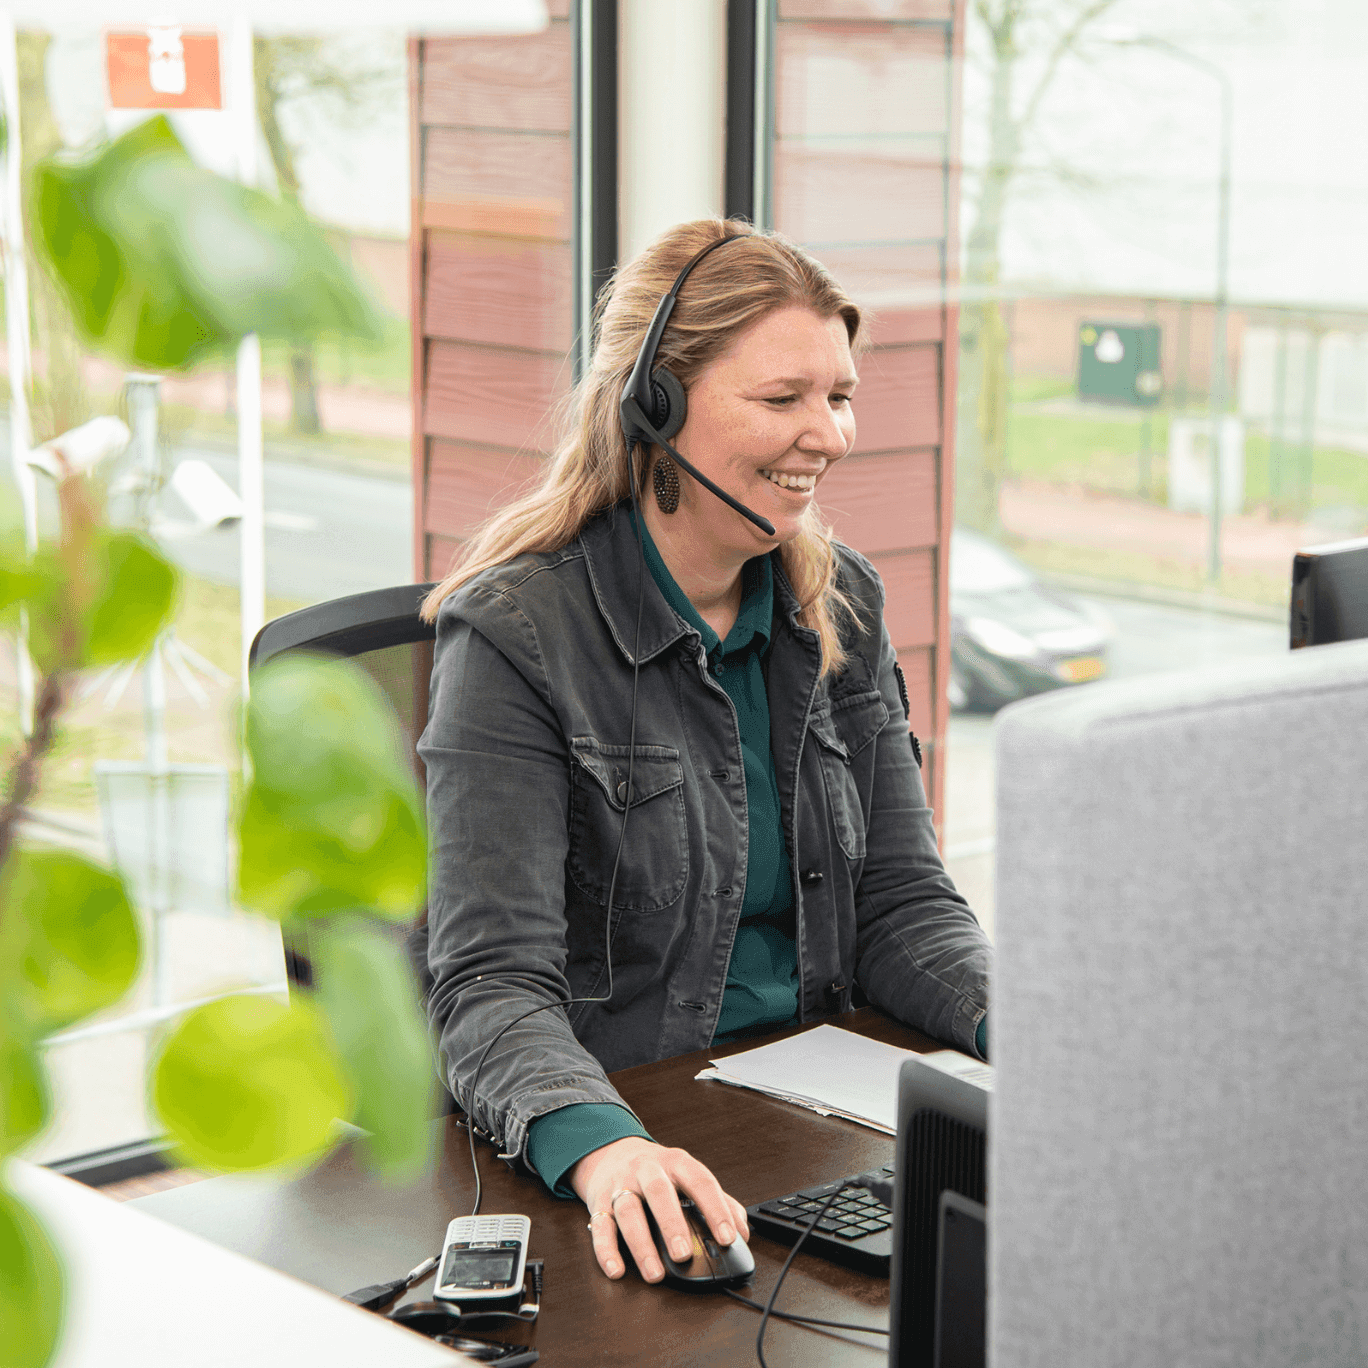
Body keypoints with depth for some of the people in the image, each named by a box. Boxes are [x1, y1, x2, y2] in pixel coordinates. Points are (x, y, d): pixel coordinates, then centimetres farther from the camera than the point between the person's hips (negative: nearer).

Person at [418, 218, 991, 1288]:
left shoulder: (841, 607, 8)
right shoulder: (517, 637, -11)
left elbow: (901, 901, 8)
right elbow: (493, 986, -19)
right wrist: (602, 1148, -39)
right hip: (625, 1112, -5)